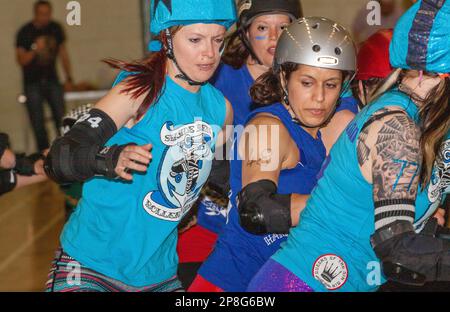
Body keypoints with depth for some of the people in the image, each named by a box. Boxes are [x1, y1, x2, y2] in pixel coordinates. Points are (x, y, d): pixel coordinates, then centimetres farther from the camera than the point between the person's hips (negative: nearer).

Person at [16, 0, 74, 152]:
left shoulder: (56, 28, 4)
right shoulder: (25, 32, -6)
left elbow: (63, 53, 14)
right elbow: (21, 60, -8)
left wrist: (69, 77, 9)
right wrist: (34, 49, -25)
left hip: (52, 80, 3)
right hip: (32, 83, -2)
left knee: (61, 118, -6)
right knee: (38, 123, -5)